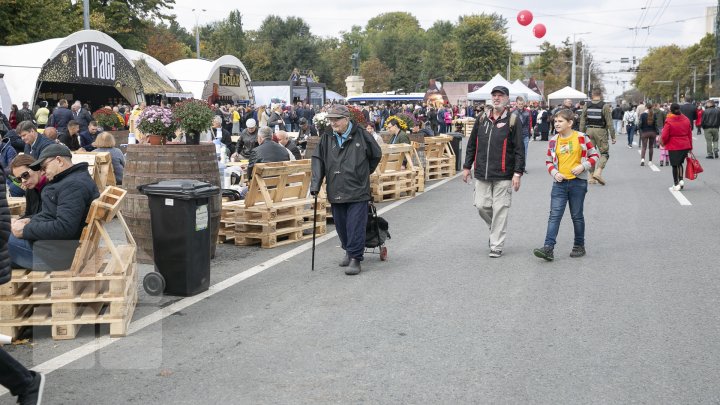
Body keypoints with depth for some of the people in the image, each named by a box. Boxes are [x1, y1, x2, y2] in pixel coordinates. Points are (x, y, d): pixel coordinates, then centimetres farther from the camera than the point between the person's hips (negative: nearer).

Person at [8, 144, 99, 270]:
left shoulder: (75, 185, -20)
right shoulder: (68, 180, 14)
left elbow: (64, 228, -28)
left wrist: (25, 230, -19)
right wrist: (31, 221, 4)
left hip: (59, 251, -11)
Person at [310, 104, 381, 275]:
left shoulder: (361, 135, -4)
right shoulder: (327, 137, 4)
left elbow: (376, 155, 10)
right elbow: (318, 160, 2)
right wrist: (315, 184, -8)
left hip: (357, 191, -4)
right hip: (335, 192, 4)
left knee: (355, 226, -6)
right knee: (341, 226, 13)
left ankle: (355, 259, 0)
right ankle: (349, 251, 33)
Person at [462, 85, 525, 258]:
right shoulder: (482, 119, 10)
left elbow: (519, 149, -5)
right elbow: (472, 145, 17)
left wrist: (517, 173, -11)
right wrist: (467, 166, 14)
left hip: (503, 175, -4)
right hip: (482, 174, 4)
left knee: (500, 209, -2)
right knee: (482, 206, 5)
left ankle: (496, 246, 8)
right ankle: (495, 229, 34)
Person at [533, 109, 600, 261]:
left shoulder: (581, 138, -4)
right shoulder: (553, 141, 5)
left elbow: (595, 156, 2)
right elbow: (549, 161, 14)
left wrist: (583, 166, -14)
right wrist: (554, 173, -4)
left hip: (578, 182, -2)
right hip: (560, 182, 3)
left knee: (577, 216, 8)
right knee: (554, 215, -6)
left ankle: (579, 246, 23)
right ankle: (548, 248, -13)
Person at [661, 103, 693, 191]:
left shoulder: (669, 121, -16)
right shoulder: (686, 119, 0)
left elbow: (665, 136, -16)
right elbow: (690, 133, 7)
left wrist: (664, 142, 7)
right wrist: (690, 147, 15)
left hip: (674, 147, -4)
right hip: (685, 146, 4)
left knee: (675, 165, 7)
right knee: (680, 163, 22)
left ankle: (676, 184, 10)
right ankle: (681, 180, 10)